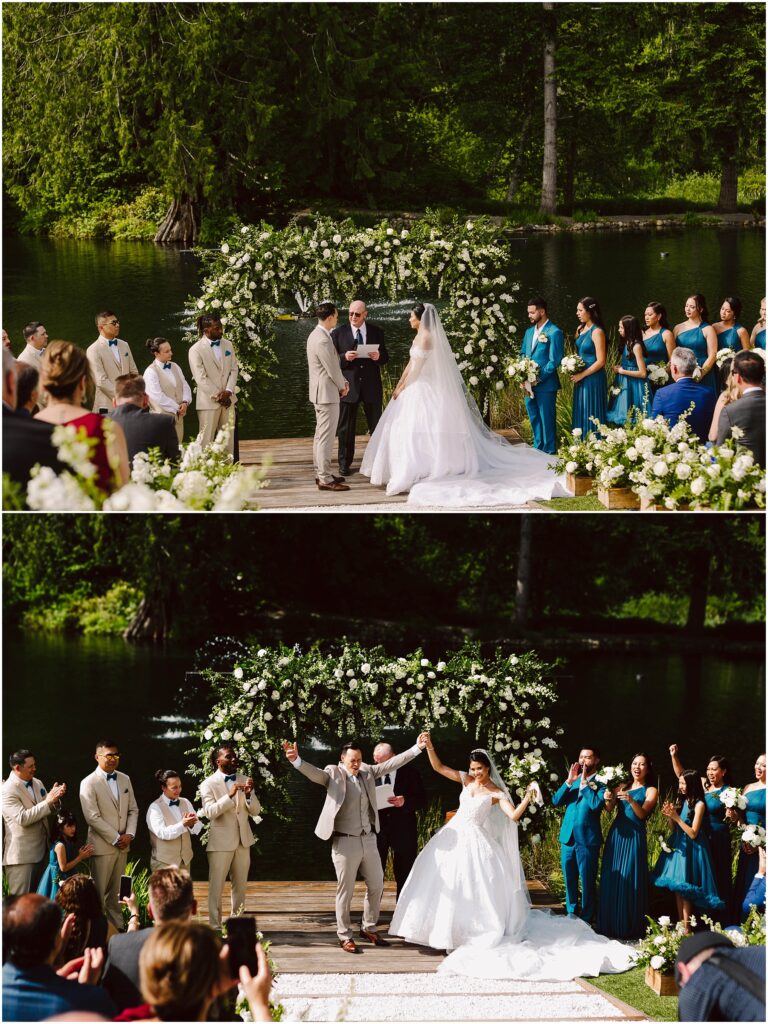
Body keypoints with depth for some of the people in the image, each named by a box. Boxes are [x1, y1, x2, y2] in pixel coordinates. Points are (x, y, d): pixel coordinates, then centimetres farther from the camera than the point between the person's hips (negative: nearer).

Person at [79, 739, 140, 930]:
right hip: (102, 845, -6)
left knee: (116, 891, 10)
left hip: (122, 844, 6)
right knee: (99, 892, -3)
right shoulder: (89, 783, -8)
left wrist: (129, 834, -3)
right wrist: (116, 838, -14)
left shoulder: (124, 779, 11)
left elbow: (133, 810, 14)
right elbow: (92, 817, -14)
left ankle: (117, 926, 13)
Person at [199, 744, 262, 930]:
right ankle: (215, 927, 0)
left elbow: (255, 811, 5)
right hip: (221, 842, -5)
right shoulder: (209, 784, -6)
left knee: (240, 886, 11)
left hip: (243, 840, 5)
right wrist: (230, 795, -29)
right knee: (216, 886, -3)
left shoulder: (244, 780, 8)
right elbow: (210, 812, -19)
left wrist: (249, 794, -15)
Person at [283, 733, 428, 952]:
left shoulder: (367, 772, 8)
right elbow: (313, 772, -23)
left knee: (376, 885, 13)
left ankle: (369, 929, 30)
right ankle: (345, 937, 11)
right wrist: (296, 760, -43)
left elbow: (392, 763, 10)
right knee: (345, 891, 1)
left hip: (369, 840, 6)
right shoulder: (334, 774, -7)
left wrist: (417, 748, 5)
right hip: (345, 842, -6)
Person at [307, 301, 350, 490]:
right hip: (327, 393, -11)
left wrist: (343, 382, 5)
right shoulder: (323, 341, -23)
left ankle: (320, 473, 25)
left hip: (320, 392, 11)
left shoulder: (315, 335, 10)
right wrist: (343, 387, -2)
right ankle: (325, 480, -7)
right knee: (326, 437, -8)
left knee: (320, 435, 17)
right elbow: (333, 369, -19)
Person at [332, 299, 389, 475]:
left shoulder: (377, 332, 5)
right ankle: (345, 463, 14)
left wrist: (379, 356, -15)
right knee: (346, 427, 5)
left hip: (371, 386, 1)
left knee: (376, 426, 9)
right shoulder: (338, 333, -1)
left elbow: (385, 358, 9)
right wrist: (345, 358, -22)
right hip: (349, 386, -1)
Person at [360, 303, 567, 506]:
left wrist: (403, 389, -12)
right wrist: (399, 386, 15)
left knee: (419, 429, -9)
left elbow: (418, 367, -17)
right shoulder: (420, 335, 14)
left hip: (425, 390, -10)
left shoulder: (427, 336, -14)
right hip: (416, 388, 10)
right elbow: (411, 364, 18)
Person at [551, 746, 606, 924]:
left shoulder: (600, 784, -4)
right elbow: (556, 801, 4)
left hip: (587, 840, -5)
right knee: (569, 881, 13)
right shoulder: (572, 782, 13)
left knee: (587, 882, 1)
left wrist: (585, 783, -13)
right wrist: (569, 781, -7)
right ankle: (571, 915, 23)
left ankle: (585, 920, 8)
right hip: (568, 838, 5)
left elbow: (596, 805, -20)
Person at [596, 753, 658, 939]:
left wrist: (631, 800, -28)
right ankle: (610, 924, 10)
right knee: (611, 878, 3)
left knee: (630, 880, -6)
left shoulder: (650, 791, 4)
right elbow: (609, 809, 3)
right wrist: (608, 799, -19)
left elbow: (642, 814, -10)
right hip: (616, 834, 4)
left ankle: (629, 927, -1)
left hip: (634, 836, -4)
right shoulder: (622, 787, 15)